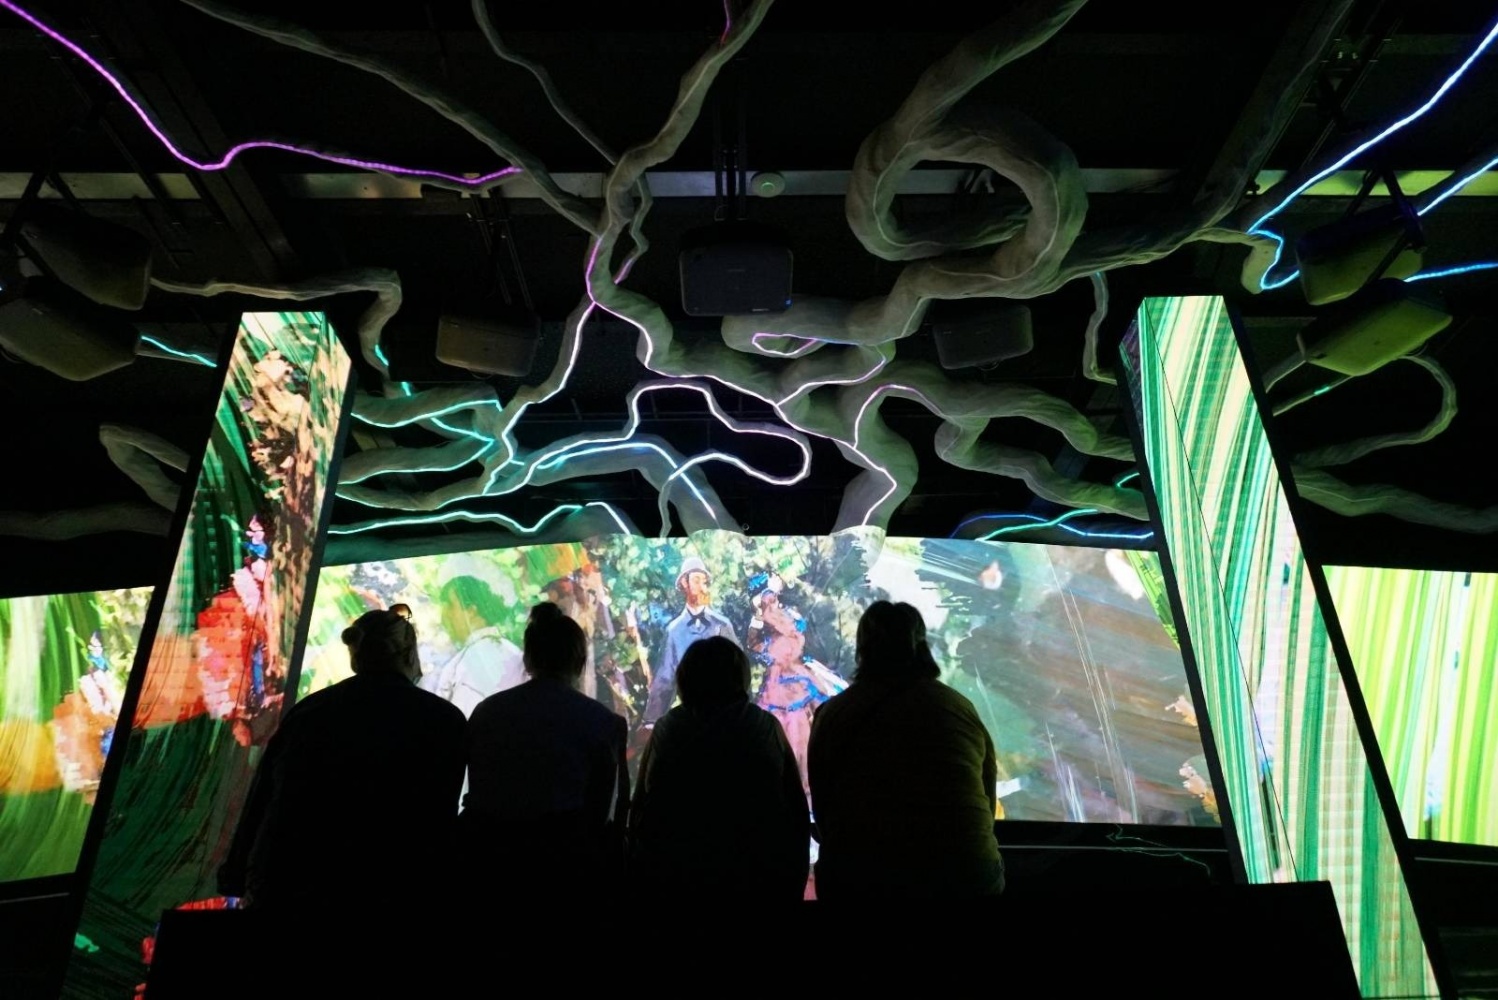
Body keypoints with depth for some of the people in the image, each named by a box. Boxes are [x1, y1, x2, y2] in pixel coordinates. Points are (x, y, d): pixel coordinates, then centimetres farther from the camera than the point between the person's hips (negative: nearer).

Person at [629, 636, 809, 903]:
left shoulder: (668, 728, -3)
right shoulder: (767, 728, -4)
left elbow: (641, 810, 0)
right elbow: (796, 810, -3)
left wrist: (639, 879, 10)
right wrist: (795, 882, 7)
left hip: (676, 876, 1)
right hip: (757, 880, 0)